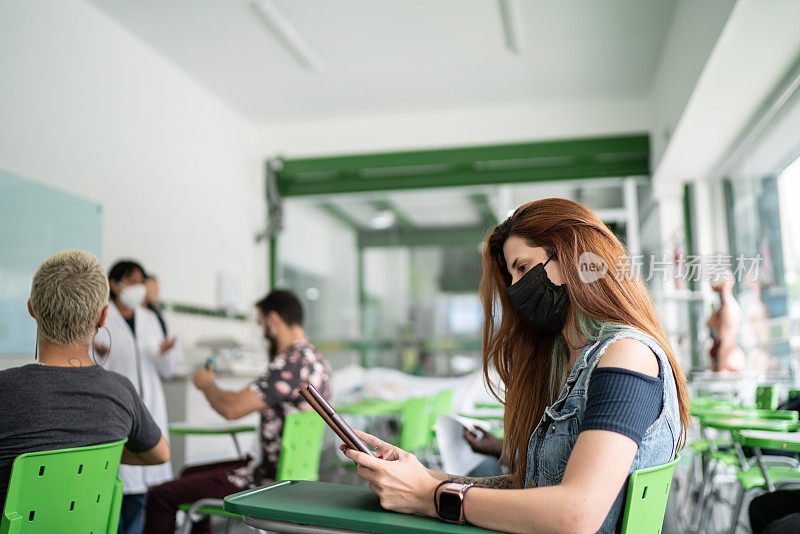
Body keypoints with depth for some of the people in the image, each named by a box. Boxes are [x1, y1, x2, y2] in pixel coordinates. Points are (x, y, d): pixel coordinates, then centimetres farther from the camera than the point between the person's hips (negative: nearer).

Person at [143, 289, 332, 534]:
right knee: (191, 474, 27)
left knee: (161, 496, -7)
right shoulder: (316, 359, 8)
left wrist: (206, 384, -7)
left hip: (269, 480, -10)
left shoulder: (292, 362, -23)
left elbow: (232, 408, -26)